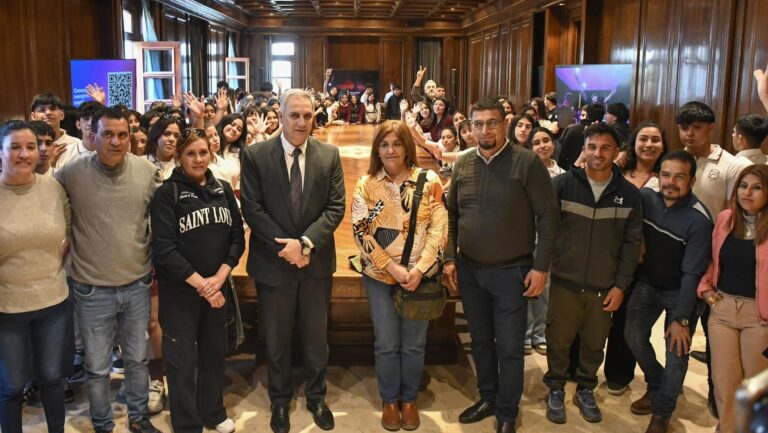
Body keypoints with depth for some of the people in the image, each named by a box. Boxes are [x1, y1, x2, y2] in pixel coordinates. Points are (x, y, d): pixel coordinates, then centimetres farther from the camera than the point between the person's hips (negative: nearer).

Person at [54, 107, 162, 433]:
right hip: (92, 290, -2)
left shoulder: (148, 171, -5)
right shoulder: (71, 173, -12)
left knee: (137, 359, 19)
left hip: (137, 284, 2)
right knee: (97, 368, 13)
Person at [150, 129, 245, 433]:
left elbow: (237, 236, 3)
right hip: (179, 291, -4)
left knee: (214, 352, 16)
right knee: (182, 359, 5)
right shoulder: (167, 194, -9)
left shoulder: (223, 189, 5)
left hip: (217, 286, 4)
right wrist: (199, 283, -16)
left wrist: (220, 277, -11)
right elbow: (163, 248, -15)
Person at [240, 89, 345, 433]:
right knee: (276, 340, 14)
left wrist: (306, 243, -16)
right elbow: (252, 209, -9)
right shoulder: (255, 155, -6)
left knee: (316, 337, 15)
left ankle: (316, 397, 36)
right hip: (273, 262, -1)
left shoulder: (329, 155, -1)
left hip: (316, 261, 2)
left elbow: (335, 207, -4)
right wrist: (285, 246, -15)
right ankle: (280, 401, 34)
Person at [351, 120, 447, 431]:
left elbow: (439, 229, -6)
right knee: (386, 343, 7)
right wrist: (393, 268, -15)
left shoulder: (429, 181, -3)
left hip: (420, 276, 0)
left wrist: (419, 269, -15)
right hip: (380, 276, 0)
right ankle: (390, 400, 27)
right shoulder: (366, 185, -1)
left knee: (414, 343, 9)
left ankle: (409, 399, 29)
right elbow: (361, 233, -6)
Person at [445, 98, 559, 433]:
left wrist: (541, 267, -12)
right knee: (480, 339, 17)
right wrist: (450, 257, 5)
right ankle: (487, 398, 36)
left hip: (511, 271, -4)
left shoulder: (526, 162, -11)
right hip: (468, 269, 5)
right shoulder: (463, 165, 4)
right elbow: (451, 215, 11)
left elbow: (548, 215, -10)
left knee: (509, 347, 5)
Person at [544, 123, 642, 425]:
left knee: (594, 344, 11)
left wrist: (620, 285, 0)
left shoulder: (628, 194, 1)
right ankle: (556, 389, 28)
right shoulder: (562, 184, -5)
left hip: (604, 287, 1)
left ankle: (585, 391, 33)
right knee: (558, 342, 7)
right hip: (565, 282, -1)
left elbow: (631, 244, 3)